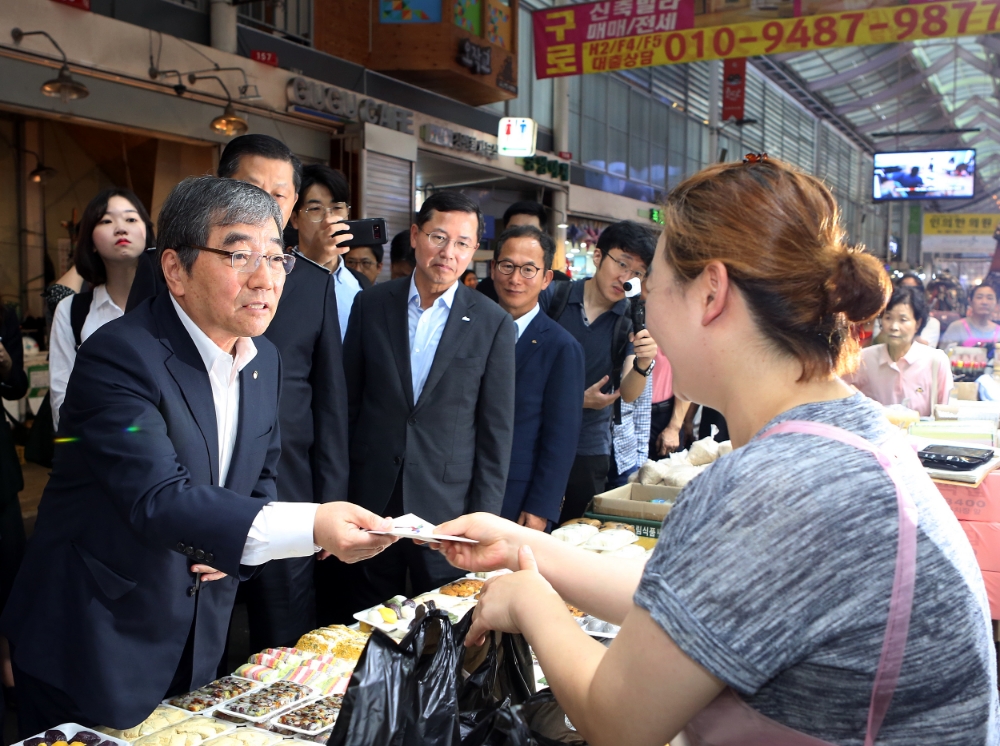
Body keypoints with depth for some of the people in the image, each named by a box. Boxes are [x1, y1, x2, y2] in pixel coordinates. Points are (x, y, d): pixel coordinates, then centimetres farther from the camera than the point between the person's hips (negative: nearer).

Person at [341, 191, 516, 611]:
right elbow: (347, 403, 7)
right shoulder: (371, 305, 2)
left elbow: (496, 430, -2)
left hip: (448, 507, -1)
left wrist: (483, 518, -4)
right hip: (371, 498, 2)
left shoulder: (493, 325, -4)